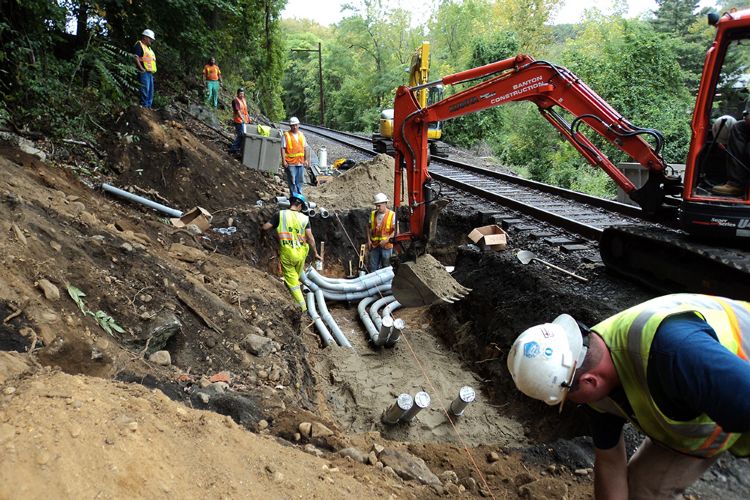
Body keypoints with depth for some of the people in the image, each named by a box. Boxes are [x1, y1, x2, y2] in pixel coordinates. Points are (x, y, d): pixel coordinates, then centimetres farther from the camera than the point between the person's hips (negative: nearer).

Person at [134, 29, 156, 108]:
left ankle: (149, 106, 13)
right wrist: (141, 68, -22)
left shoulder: (149, 48, 26)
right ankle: (144, 106, -13)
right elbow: (136, 57, -15)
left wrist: (153, 70, 16)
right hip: (144, 72, -10)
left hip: (150, 72, 10)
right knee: (145, 90, -14)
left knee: (151, 90, 9)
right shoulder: (139, 45, -3)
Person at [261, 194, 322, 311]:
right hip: (300, 253, 2)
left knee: (292, 280, 8)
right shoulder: (304, 218, -1)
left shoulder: (280, 215, -4)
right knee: (296, 277, 23)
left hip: (286, 253, -2)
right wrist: (316, 253, 3)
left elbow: (265, 227, -3)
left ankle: (302, 306, 7)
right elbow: (310, 237, -6)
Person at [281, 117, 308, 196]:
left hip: (300, 162, 5)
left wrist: (306, 159, 13)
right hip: (290, 163, -5)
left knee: (300, 180, 12)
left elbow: (305, 148, 16)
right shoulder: (286, 135, -5)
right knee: (292, 181, 0)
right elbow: (283, 148, -8)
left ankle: (299, 194, 24)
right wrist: (284, 160, -14)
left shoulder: (301, 135, 11)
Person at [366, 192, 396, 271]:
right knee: (373, 267, 11)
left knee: (386, 267, 7)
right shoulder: (373, 214, 6)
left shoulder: (392, 215, -8)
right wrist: (369, 240, 4)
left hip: (386, 246, -4)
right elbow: (369, 228, 15)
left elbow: (396, 231, -11)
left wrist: (386, 240, -20)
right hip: (374, 245, 4)